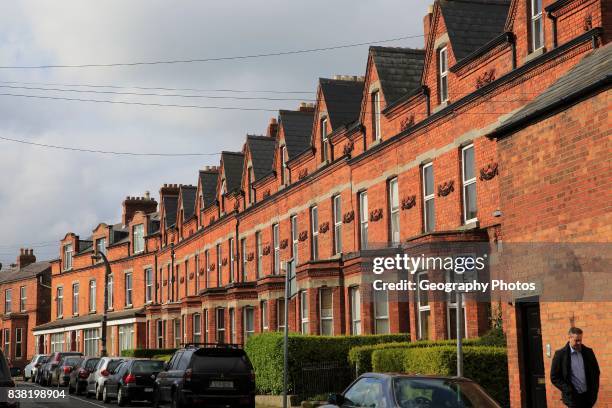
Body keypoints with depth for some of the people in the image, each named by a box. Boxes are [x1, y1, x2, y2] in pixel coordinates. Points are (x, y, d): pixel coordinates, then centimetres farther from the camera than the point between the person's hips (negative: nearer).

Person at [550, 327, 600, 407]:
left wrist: (594, 390, 3)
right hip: (573, 397, -3)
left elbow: (596, 371, 13)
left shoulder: (588, 352, 5)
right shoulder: (560, 354, -6)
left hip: (588, 396, 3)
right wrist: (569, 391, -12)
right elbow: (554, 377, -5)